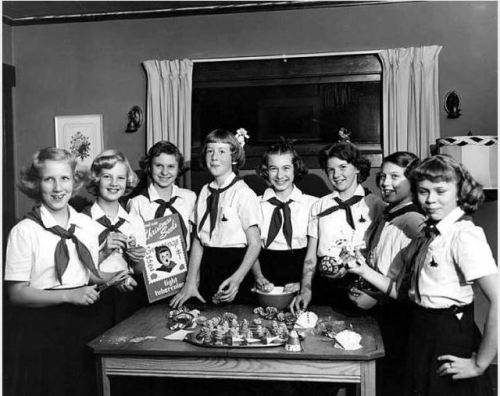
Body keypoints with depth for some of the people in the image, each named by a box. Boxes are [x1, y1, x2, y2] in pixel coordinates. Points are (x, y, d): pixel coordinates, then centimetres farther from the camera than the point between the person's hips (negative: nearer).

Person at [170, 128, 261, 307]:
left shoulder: (243, 193, -10)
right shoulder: (204, 192, 5)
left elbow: (254, 245, -12)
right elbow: (198, 240, 6)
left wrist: (237, 279, -26)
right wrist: (190, 282, -1)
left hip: (234, 268, -4)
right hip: (207, 271, 5)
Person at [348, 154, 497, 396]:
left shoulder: (464, 235, -19)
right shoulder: (426, 233, 5)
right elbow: (403, 290, 6)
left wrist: (480, 364, -20)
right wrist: (365, 271, -4)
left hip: (449, 340, -7)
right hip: (420, 338, 7)